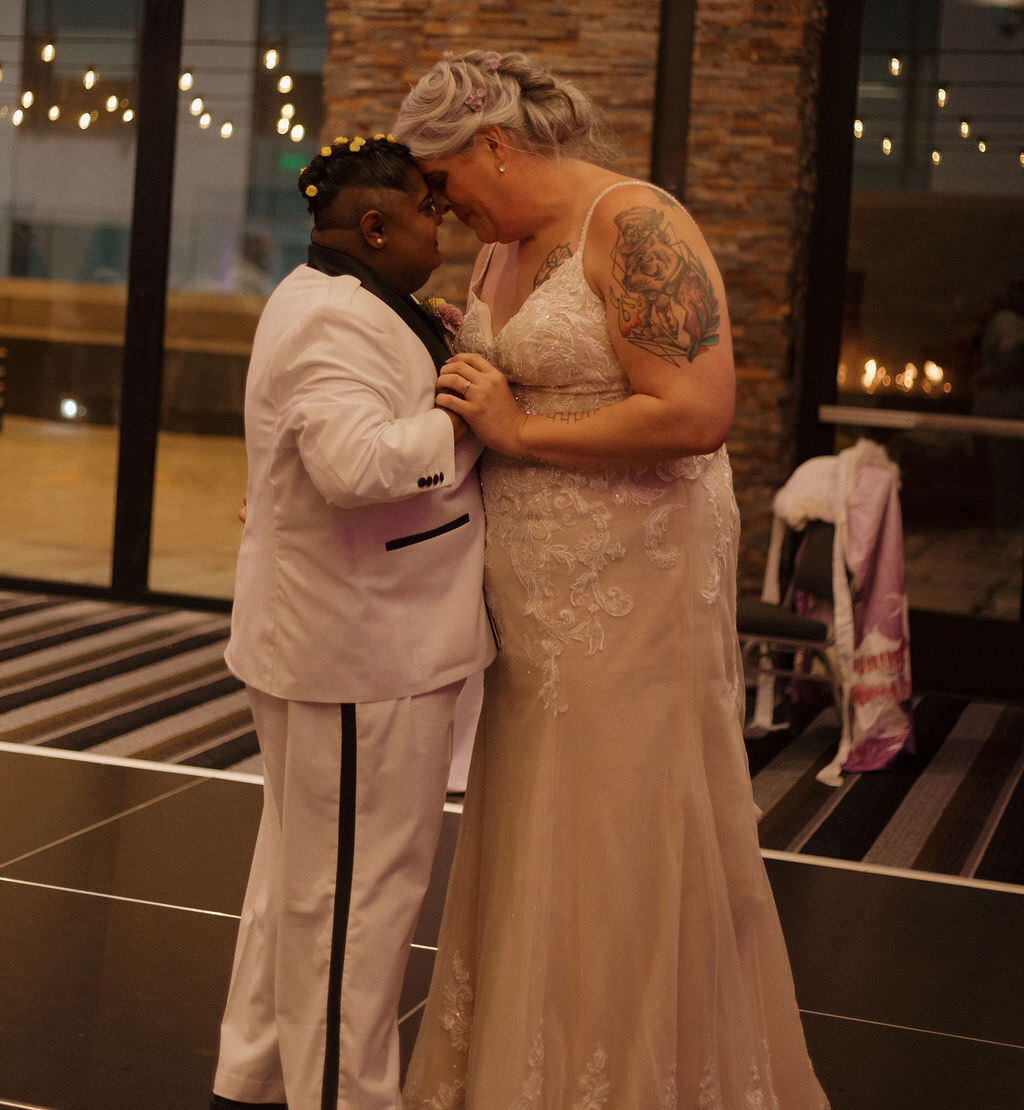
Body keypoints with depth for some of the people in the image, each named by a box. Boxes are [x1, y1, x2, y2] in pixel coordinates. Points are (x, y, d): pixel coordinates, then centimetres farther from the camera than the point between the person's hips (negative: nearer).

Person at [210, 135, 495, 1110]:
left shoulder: (324, 302, 16)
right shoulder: (337, 322, -20)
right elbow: (357, 462, -33)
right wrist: (466, 414, -23)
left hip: (332, 641, 12)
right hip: (363, 655, -12)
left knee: (301, 867, 19)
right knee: (357, 885, 0)